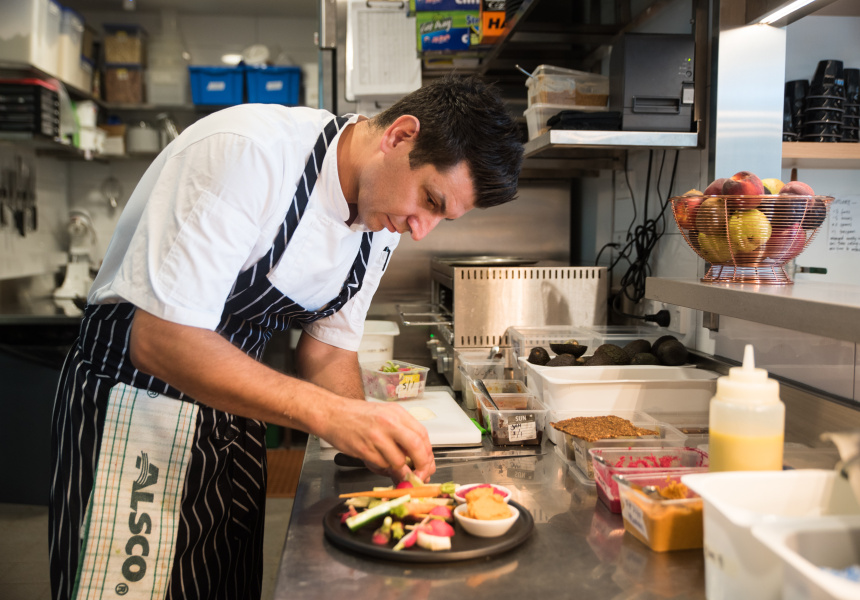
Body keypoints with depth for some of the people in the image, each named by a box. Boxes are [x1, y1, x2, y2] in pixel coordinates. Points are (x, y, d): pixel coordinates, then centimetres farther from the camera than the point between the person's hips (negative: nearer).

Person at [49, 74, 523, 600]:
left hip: (234, 414, 7)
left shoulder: (384, 222, -3)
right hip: (130, 412, -6)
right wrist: (328, 413, -36)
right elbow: (160, 341, -31)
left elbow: (328, 348, 5)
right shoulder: (246, 151, -28)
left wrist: (385, 447, -11)